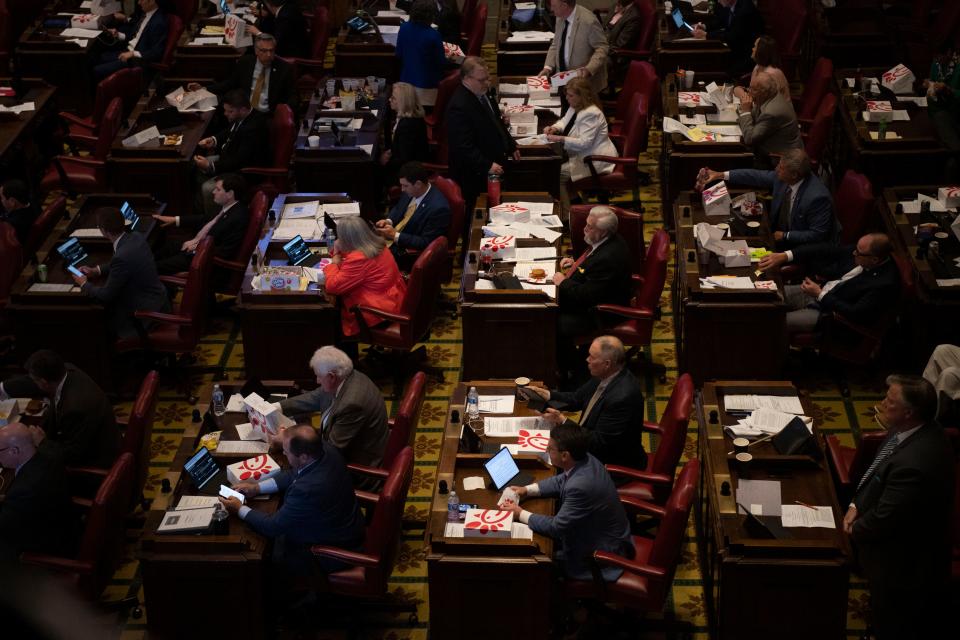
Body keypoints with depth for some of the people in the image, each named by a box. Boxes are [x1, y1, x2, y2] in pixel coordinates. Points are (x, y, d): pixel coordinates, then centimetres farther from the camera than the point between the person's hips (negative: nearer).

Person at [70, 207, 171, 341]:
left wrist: (84, 284, -1)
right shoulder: (136, 237, -5)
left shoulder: (122, 257, -30)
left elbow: (105, 295, -18)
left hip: (149, 311, -8)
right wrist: (96, 271, 11)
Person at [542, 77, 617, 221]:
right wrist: (555, 128, 0)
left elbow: (584, 143, -29)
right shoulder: (575, 107, 7)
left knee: (558, 173, -15)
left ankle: (566, 215, -5)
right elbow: (565, 121, 23)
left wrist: (560, 139, -31)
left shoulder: (591, 114, -24)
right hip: (583, 155, 10)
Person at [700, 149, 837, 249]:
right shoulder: (783, 178, -11)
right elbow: (757, 176, 4)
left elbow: (817, 235, -24)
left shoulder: (818, 197, -31)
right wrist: (721, 175, 4)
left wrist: (785, 236, -20)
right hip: (779, 235, 7)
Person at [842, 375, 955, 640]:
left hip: (901, 565, -9)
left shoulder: (913, 463, -40)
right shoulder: (919, 431, -9)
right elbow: (877, 473, 7)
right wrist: (856, 505, -5)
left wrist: (855, 529, -10)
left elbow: (885, 518, -29)